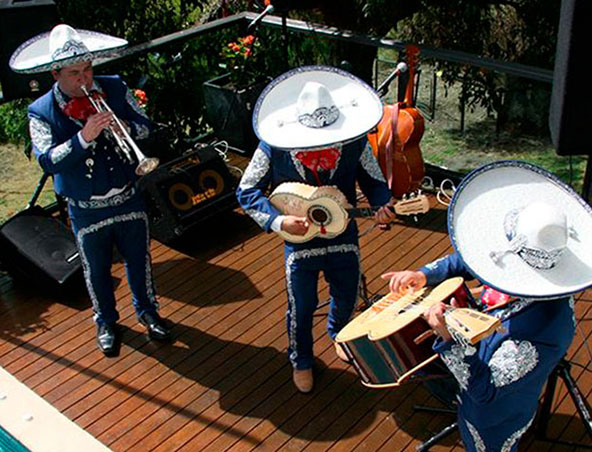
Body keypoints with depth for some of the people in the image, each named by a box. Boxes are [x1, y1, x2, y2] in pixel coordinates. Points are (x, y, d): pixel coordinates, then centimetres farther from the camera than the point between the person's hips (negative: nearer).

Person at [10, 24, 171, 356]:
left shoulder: (115, 88, -6)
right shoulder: (41, 112, -14)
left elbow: (146, 125, -2)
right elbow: (48, 160, -24)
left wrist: (127, 128, -24)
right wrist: (83, 138, -38)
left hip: (128, 199, 2)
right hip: (86, 211, -2)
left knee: (139, 260, 19)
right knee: (97, 271, 16)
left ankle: (147, 310, 44)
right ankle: (106, 322, 42)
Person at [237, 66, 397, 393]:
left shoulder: (355, 143, -16)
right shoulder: (273, 148, -21)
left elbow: (374, 181, -2)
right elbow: (246, 192, -13)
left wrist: (383, 206, -23)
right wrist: (279, 221, -26)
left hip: (343, 235, 3)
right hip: (299, 239, -2)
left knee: (346, 298, 22)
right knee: (301, 308, 11)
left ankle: (338, 334, 58)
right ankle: (301, 361, 41)